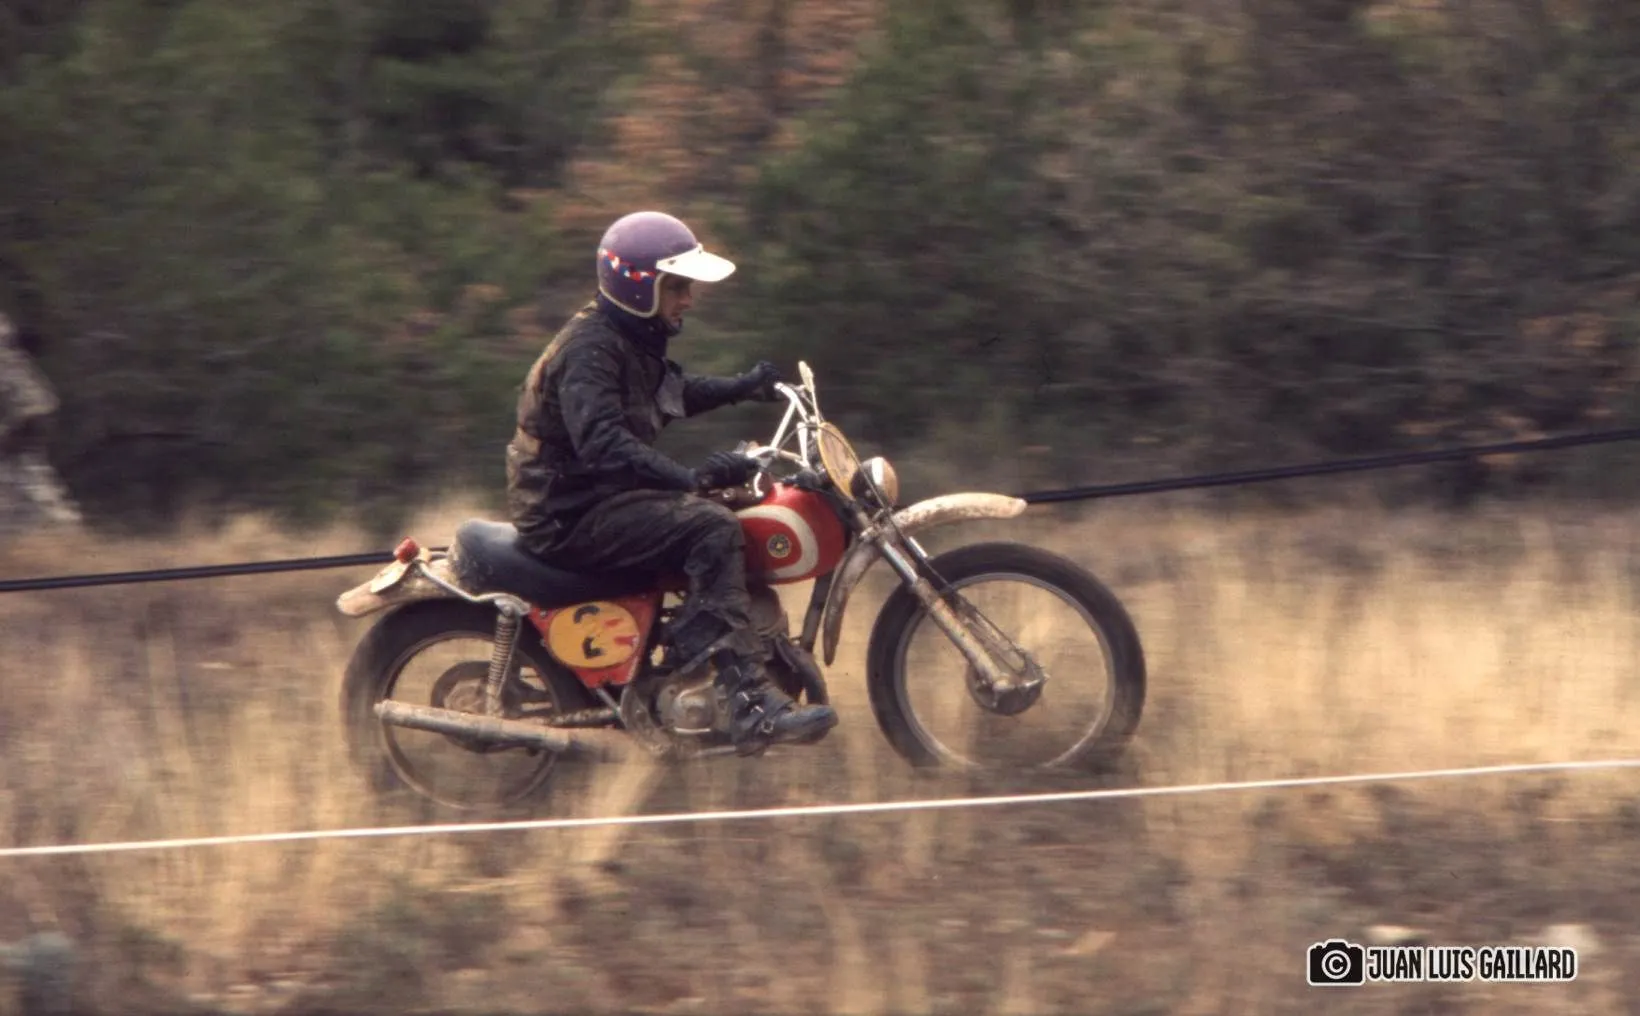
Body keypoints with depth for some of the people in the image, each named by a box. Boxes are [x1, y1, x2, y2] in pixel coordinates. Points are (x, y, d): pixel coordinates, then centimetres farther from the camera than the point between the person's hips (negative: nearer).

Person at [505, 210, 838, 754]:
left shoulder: (633, 342, 12)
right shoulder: (590, 348, -19)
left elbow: (669, 392, 34)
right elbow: (600, 441, -35)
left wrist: (738, 388, 20)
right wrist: (689, 478, -45)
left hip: (607, 499, 11)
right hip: (570, 517, -11)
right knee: (714, 530, -26)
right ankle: (748, 707, -33)